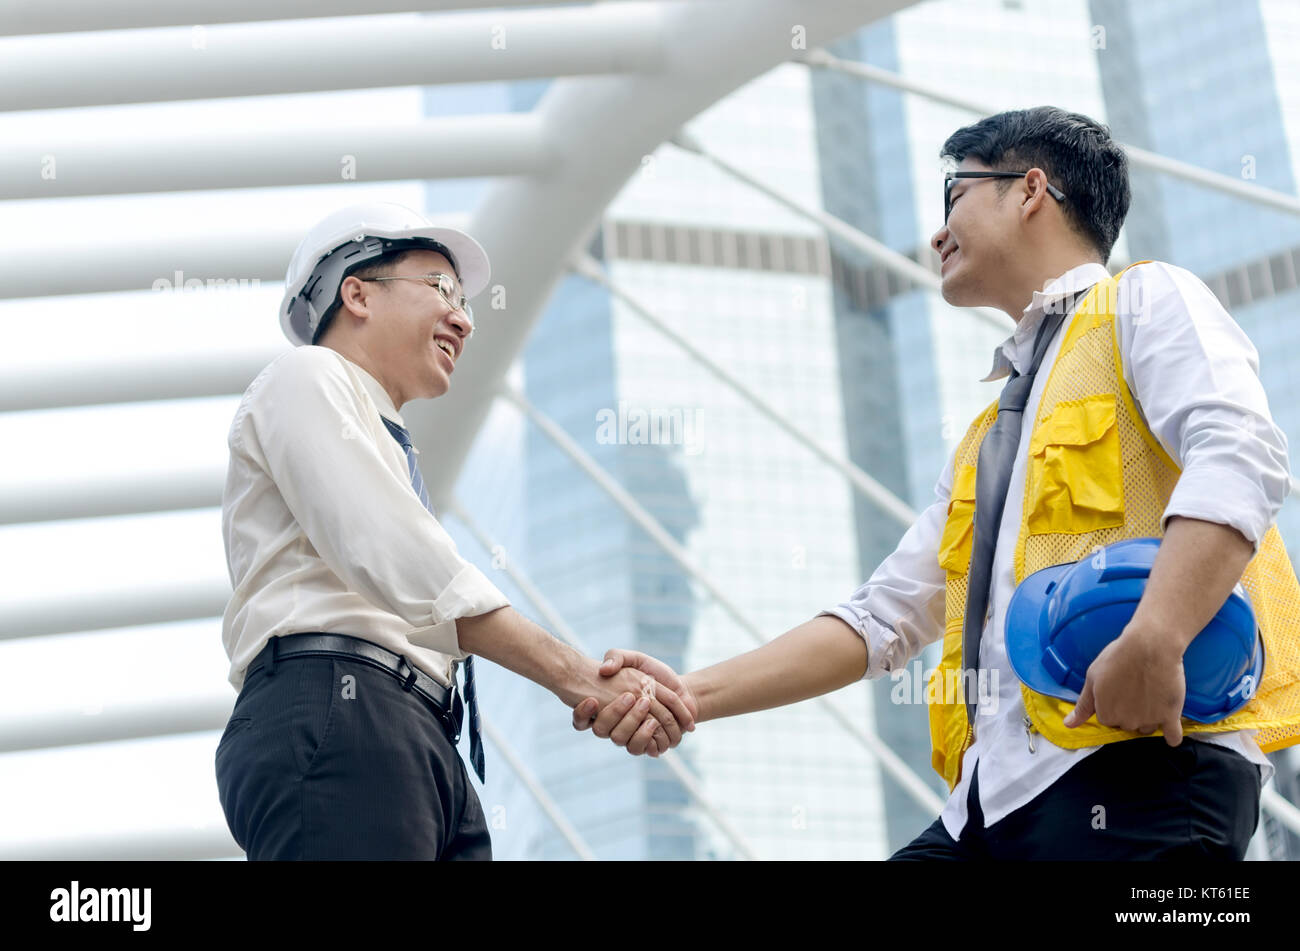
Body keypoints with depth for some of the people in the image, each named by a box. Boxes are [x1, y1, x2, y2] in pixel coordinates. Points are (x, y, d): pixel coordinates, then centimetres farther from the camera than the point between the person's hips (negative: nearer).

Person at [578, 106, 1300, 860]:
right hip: (996, 794, 8)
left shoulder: (1145, 303, 6)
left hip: (1141, 767, -7)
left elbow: (1240, 456, -13)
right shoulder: (990, 437, 29)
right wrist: (695, 695, 16)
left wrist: (1155, 640, -29)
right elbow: (885, 616, 25)